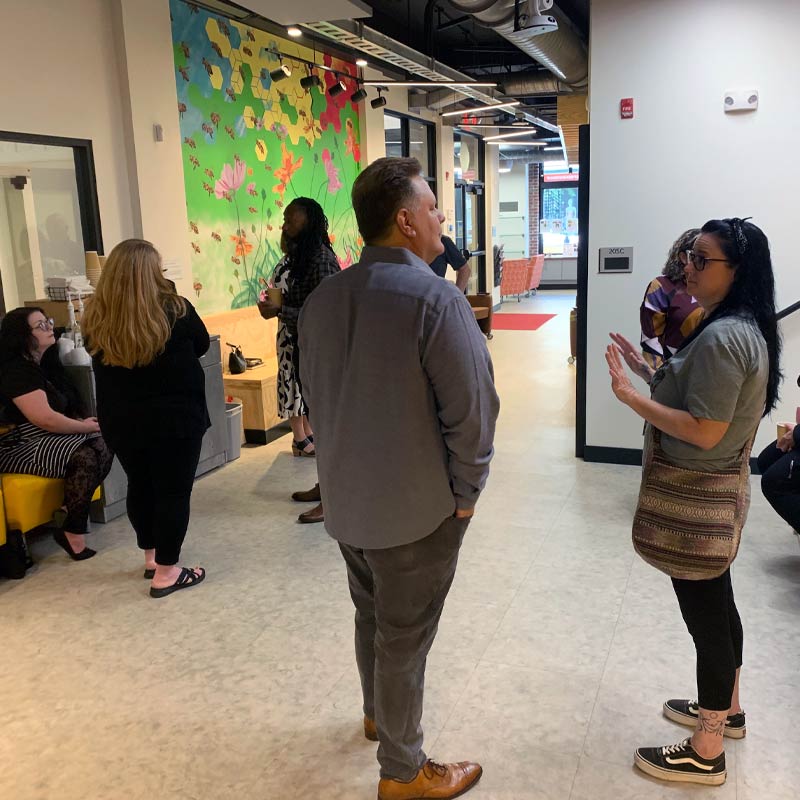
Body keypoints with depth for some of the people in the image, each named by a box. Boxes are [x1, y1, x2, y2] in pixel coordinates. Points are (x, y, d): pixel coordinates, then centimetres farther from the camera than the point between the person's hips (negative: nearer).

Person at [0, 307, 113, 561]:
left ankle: (73, 505, -2)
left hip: (46, 437, 9)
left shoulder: (45, 363, 13)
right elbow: (45, 419, -24)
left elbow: (62, 409, 22)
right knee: (84, 458, -29)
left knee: (103, 447, -15)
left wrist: (82, 423, 0)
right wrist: (86, 427, -10)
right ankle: (73, 532, -16)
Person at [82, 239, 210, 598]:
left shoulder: (95, 319, -6)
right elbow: (202, 345, 2)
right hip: (174, 418, -4)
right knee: (173, 491, 6)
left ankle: (151, 556, 35)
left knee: (140, 486, 20)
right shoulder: (175, 311, -15)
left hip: (119, 421, 5)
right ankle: (166, 573, 13)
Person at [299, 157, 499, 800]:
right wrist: (465, 492, -7)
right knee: (403, 639, 9)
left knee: (371, 614, 26)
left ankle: (378, 713, 50)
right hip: (416, 507, -7)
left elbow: (314, 393, 9)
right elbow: (471, 408, -21)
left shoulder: (321, 299, 1)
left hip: (345, 499, 7)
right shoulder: (435, 298, -22)